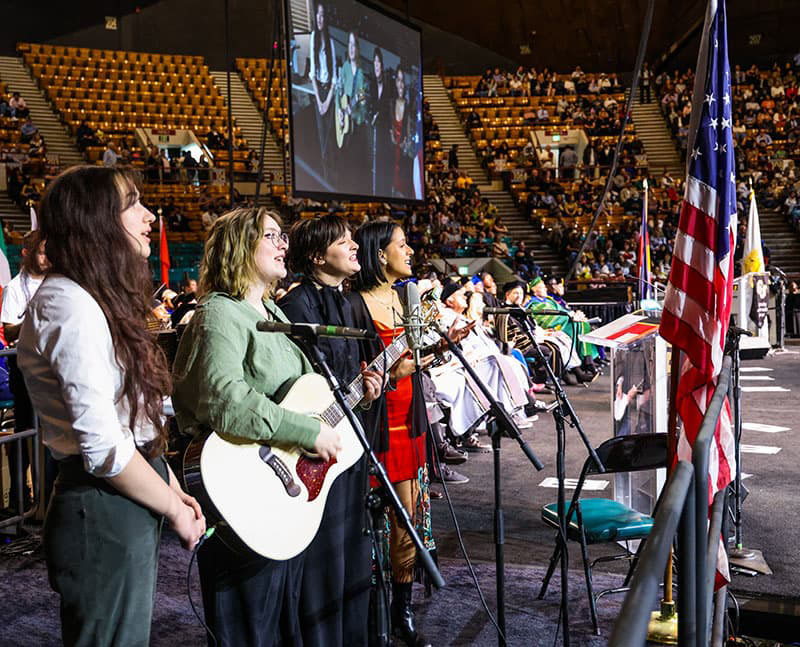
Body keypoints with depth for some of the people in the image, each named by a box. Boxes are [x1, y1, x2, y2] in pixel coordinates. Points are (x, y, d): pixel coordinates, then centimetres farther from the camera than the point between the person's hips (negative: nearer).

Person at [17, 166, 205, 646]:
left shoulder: (101, 301, 13)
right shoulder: (71, 305, -19)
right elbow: (103, 447, -24)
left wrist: (173, 488, 9)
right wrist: (175, 509, -12)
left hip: (130, 507, 10)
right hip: (103, 515, -10)